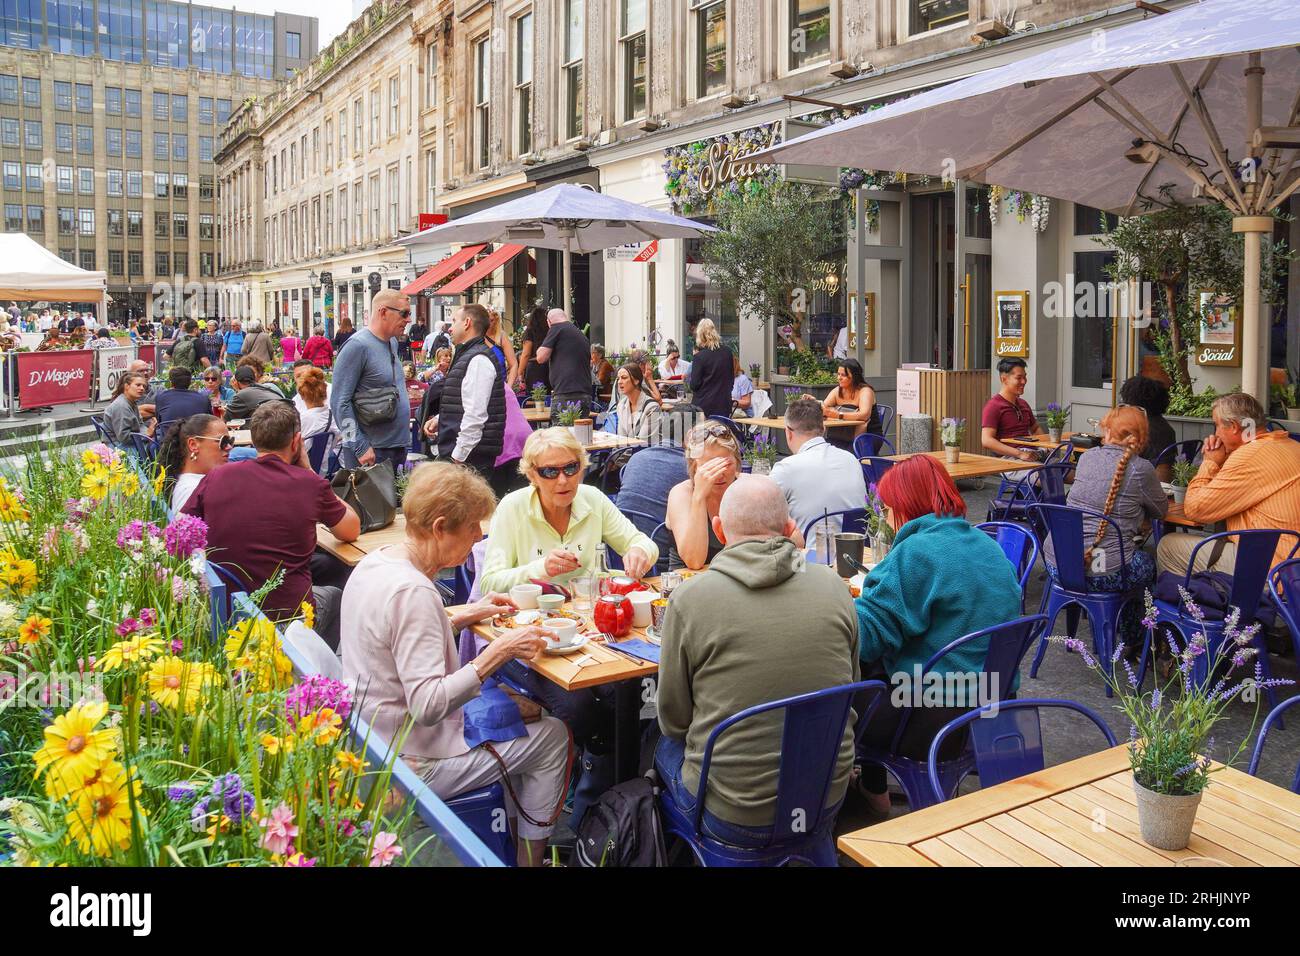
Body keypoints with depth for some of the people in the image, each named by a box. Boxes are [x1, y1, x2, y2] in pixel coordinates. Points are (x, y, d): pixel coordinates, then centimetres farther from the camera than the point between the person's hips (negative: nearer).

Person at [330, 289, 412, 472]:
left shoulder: (392, 343, 12)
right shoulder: (358, 346, -14)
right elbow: (340, 402, -18)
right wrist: (360, 447, -20)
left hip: (399, 447, 8)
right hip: (371, 451, -8)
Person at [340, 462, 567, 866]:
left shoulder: (374, 562, 0)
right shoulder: (411, 592, -29)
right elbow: (428, 706, -32)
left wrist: (468, 614, 8)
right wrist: (498, 652, -29)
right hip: (412, 764, -9)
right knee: (553, 736, 5)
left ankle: (516, 826, 34)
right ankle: (530, 857, 22)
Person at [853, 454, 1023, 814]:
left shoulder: (915, 553, -18)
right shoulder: (989, 546, 7)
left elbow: (867, 634, -19)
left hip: (934, 725, -9)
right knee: (872, 666, 23)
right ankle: (872, 787, 32)